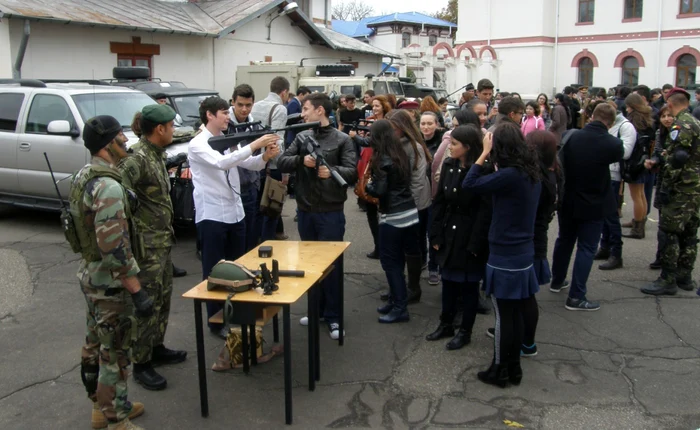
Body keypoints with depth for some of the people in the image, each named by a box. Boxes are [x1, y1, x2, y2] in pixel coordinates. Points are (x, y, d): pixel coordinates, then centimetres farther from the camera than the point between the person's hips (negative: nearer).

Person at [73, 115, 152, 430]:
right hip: (109, 282, -10)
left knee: (95, 344, 20)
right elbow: (114, 247, -29)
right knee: (114, 353, 2)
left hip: (89, 273, 10)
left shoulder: (83, 177, 7)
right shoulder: (108, 187, -25)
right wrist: (137, 291, -26)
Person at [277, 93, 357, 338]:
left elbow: (352, 173, -13)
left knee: (332, 263, 3)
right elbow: (282, 163, -1)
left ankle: (333, 316, 15)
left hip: (331, 213, -4)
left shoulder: (341, 140, -5)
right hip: (305, 211, 5)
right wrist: (301, 160, -19)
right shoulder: (301, 137, 7)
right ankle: (316, 309, 31)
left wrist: (332, 171, -31)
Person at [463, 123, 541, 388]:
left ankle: (499, 371, 18)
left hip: (505, 257, -8)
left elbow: (470, 184, -19)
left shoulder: (510, 175, -21)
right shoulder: (531, 174, 6)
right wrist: (493, 159, 5)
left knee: (503, 316, 4)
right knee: (516, 314, 17)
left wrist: (484, 153, -11)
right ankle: (514, 368, 29)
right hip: (524, 253, 8)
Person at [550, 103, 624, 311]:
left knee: (564, 241, 21)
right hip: (594, 204, -4)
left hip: (568, 200, 4)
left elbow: (560, 164, -2)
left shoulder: (572, 137, -9)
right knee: (586, 248, 3)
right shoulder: (612, 144, -17)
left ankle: (557, 281, 36)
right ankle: (576, 297, 4)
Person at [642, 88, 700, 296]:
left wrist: (666, 188, -18)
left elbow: (676, 160, -22)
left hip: (681, 189, -10)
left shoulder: (681, 125, -16)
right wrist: (657, 162, 19)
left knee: (669, 232, -5)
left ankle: (668, 280, -1)